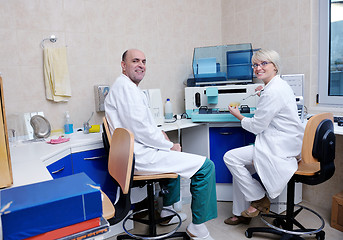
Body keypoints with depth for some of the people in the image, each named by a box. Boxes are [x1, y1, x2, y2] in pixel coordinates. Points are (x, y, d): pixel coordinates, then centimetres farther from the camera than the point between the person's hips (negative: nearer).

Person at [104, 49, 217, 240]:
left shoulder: (129, 87, 19)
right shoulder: (125, 86, -14)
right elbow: (139, 129, -21)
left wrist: (158, 132, 9)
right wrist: (170, 146, -11)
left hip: (136, 152, 11)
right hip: (140, 155, -11)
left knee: (175, 155, 38)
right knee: (206, 166, -12)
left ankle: (167, 209, 41)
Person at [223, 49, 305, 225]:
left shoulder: (272, 92, -21)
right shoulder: (279, 85, 13)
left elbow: (257, 126, -16)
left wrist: (238, 115, 0)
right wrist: (263, 95, 29)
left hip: (279, 148, -11)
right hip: (283, 143, 11)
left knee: (230, 157, -14)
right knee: (238, 165, 11)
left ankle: (260, 200, 3)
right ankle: (242, 213, 21)